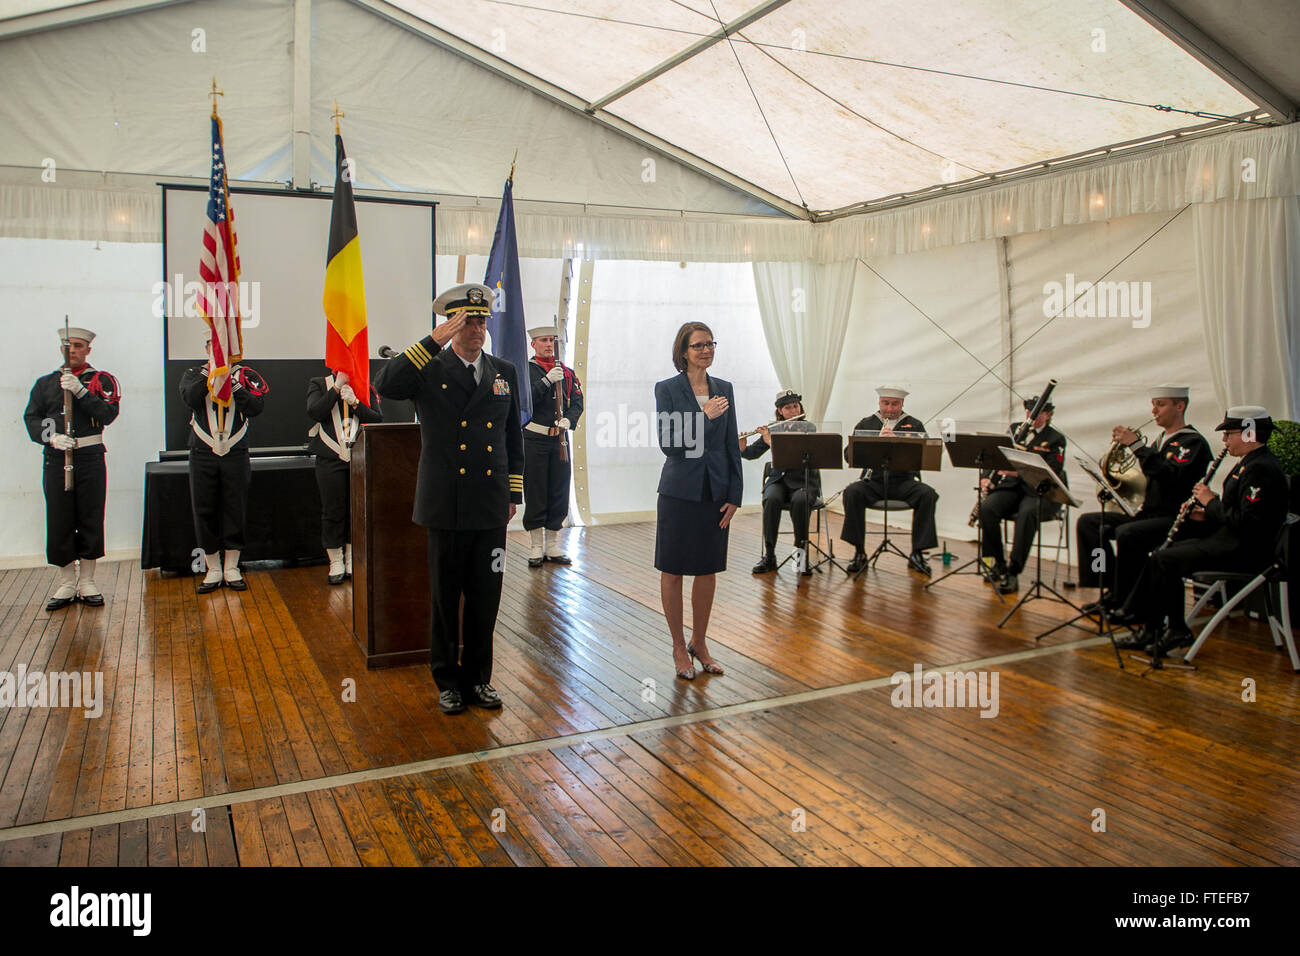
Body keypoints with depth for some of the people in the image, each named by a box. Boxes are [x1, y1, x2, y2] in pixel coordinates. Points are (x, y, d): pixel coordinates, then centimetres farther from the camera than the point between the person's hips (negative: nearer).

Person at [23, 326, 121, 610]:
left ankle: (87, 581, 14)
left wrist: (80, 391, -18)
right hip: (56, 459, 2)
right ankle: (67, 583, 14)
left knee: (91, 518, 3)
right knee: (59, 521, 3)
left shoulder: (102, 380, 5)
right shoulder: (45, 383, 12)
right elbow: (32, 418, 4)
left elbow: (108, 415, -9)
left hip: (91, 458, -2)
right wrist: (52, 437, -14)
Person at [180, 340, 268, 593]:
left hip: (236, 454, 0)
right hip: (203, 455, 1)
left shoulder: (245, 376, 4)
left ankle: (232, 569, 15)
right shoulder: (194, 374, 6)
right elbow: (190, 398, -16)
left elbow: (256, 407, -12)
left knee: (236, 510, 3)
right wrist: (211, 371, -21)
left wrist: (232, 381, -19)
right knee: (204, 511, 4)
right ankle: (213, 570, 16)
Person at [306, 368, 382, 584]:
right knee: (333, 512, 3)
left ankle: (352, 560, 18)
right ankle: (336, 562, 15)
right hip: (330, 459, -1)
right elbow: (314, 412, -11)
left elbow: (377, 419, -2)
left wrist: (355, 402, -14)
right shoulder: (319, 384, 6)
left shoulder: (366, 388, 9)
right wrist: (337, 387, -12)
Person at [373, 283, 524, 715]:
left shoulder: (504, 372, 10)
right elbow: (384, 385, -23)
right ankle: (447, 680, 24)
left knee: (485, 598, 10)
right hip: (446, 507, -3)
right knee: (446, 598, 8)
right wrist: (434, 340, -24)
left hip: (491, 508, 3)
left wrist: (513, 493, 12)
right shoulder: (429, 370, -2)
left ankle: (478, 678, 25)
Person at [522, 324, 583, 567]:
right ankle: (536, 547, 11)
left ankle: (552, 546, 16)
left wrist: (568, 420, -13)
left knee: (559, 493, 6)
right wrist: (547, 380, -22)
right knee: (535, 493, 1)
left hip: (560, 438, 4)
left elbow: (577, 403, 6)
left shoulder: (567, 372, 12)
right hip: (535, 439, -4)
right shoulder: (526, 370, 0)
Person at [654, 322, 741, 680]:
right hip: (679, 491, -4)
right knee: (673, 570, 5)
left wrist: (734, 496, 2)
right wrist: (704, 417, -20)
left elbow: (732, 445, 7)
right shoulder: (667, 389, -5)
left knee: (708, 570, 11)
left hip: (715, 491, 4)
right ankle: (679, 647, 20)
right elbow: (668, 443, -12)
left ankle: (699, 643, 27)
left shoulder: (724, 389, 7)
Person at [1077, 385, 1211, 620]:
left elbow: (1168, 474, -26)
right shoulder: (1160, 440, 20)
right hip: (1147, 512, 9)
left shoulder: (1193, 442, -6)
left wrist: (1136, 444, -26)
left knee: (1127, 533, -35)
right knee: (1087, 522, -3)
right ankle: (1111, 588, -4)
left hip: (1174, 518, -9)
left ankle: (1126, 602, -18)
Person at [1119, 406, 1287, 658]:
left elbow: (1246, 522, -26)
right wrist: (1207, 514, 4)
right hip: (1231, 541, 11)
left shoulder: (1261, 469, -18)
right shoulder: (1251, 463, 15)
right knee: (1164, 553, 8)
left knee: (1163, 559, -16)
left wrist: (1211, 502, -14)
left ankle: (1152, 629, -2)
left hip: (1242, 551, -11)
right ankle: (1175, 630, 6)